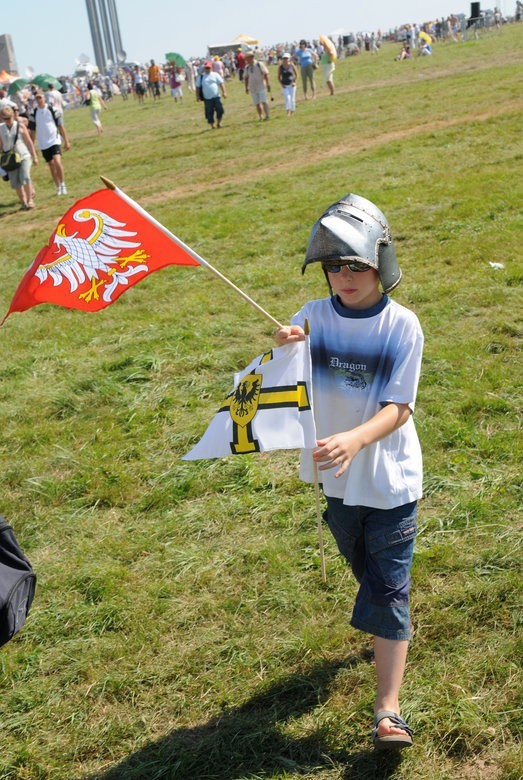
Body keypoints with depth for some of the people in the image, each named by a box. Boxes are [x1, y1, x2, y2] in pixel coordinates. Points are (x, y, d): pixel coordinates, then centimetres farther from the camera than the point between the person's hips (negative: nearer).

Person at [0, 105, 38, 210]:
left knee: (25, 178, -19)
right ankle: (23, 202, 16)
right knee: (15, 183, 2)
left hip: (24, 156, -3)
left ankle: (30, 200, -4)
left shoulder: (20, 125, -1)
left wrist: (34, 157, 2)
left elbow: (29, 142, 3)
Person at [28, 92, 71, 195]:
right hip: (43, 144, 3)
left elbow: (61, 126, 1)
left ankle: (63, 184, -7)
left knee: (57, 162, -22)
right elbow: (32, 131, 9)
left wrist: (66, 141, 0)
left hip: (55, 141, -3)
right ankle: (58, 187, 21)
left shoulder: (52, 110, -3)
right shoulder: (33, 114, 2)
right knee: (51, 166, 8)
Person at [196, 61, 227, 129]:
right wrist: (197, 96, -1)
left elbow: (221, 83, 3)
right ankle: (212, 125, 14)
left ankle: (218, 123, 12)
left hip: (216, 97, 0)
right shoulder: (201, 77, 7)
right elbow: (198, 87, 7)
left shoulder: (215, 75, 7)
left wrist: (224, 92, -8)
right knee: (209, 112, 1)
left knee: (220, 110, -6)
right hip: (207, 98, 0)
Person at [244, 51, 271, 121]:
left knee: (263, 101, -11)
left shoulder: (259, 64, -4)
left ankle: (267, 115, -7)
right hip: (252, 88, 4)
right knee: (257, 103, 4)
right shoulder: (247, 67, 8)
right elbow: (245, 78, 16)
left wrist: (268, 84, -7)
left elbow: (266, 74, -3)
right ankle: (260, 116, 10)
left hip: (261, 86, -4)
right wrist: (246, 87, 12)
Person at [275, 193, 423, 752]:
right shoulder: (314, 318, -6)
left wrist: (354, 440, -36)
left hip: (390, 480, -3)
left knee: (388, 593, -3)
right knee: (366, 574, 24)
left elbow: (398, 409, -16)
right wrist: (279, 350, -35)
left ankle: (388, 711, 2)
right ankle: (388, 630, 54)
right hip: (336, 478, 4)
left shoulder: (402, 326, -13)